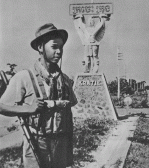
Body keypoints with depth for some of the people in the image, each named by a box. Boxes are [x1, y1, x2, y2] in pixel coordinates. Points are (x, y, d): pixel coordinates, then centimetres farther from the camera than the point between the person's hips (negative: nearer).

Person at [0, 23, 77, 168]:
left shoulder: (65, 79, 6)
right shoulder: (23, 78, -9)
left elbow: (71, 105, 12)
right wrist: (29, 108, -23)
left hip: (61, 145, 5)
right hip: (36, 145, -4)